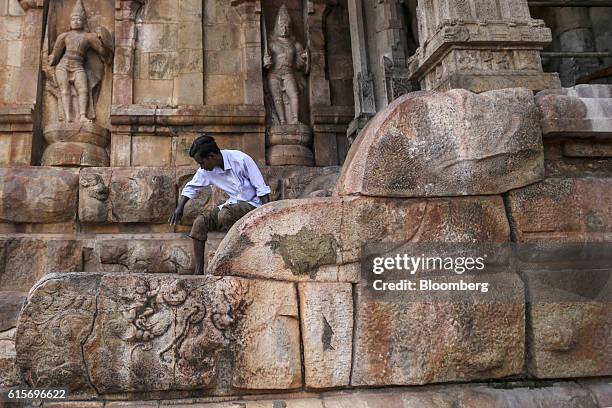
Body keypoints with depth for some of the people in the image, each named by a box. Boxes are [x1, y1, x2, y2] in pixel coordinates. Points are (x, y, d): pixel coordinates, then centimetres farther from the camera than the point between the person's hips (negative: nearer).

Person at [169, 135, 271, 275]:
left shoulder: (241, 160, -20)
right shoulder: (206, 170, -2)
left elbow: (262, 189, -16)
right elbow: (191, 187, 13)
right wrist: (180, 208, 0)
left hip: (251, 204, -7)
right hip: (233, 204, 7)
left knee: (224, 214, -34)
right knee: (200, 222, -12)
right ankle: (198, 271, -10)